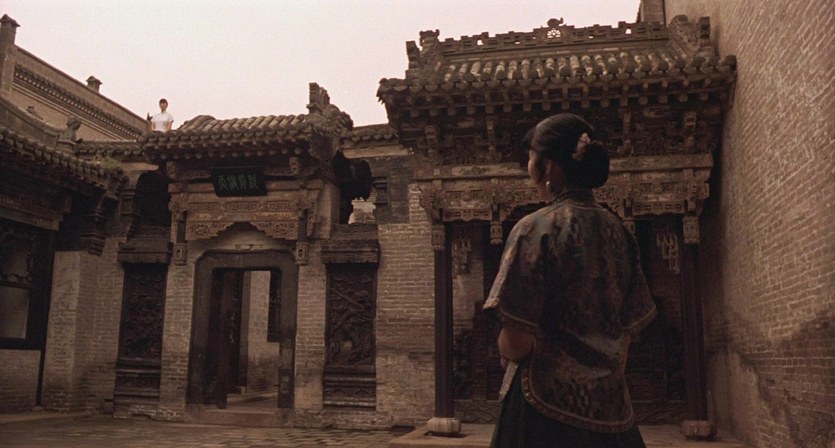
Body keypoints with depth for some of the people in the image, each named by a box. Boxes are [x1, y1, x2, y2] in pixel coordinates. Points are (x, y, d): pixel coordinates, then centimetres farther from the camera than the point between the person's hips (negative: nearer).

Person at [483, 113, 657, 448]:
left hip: (548, 410, -6)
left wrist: (506, 351, 3)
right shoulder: (618, 231, 4)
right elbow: (631, 328, 8)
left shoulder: (536, 229, -14)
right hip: (613, 411, 6)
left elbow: (516, 345, -18)